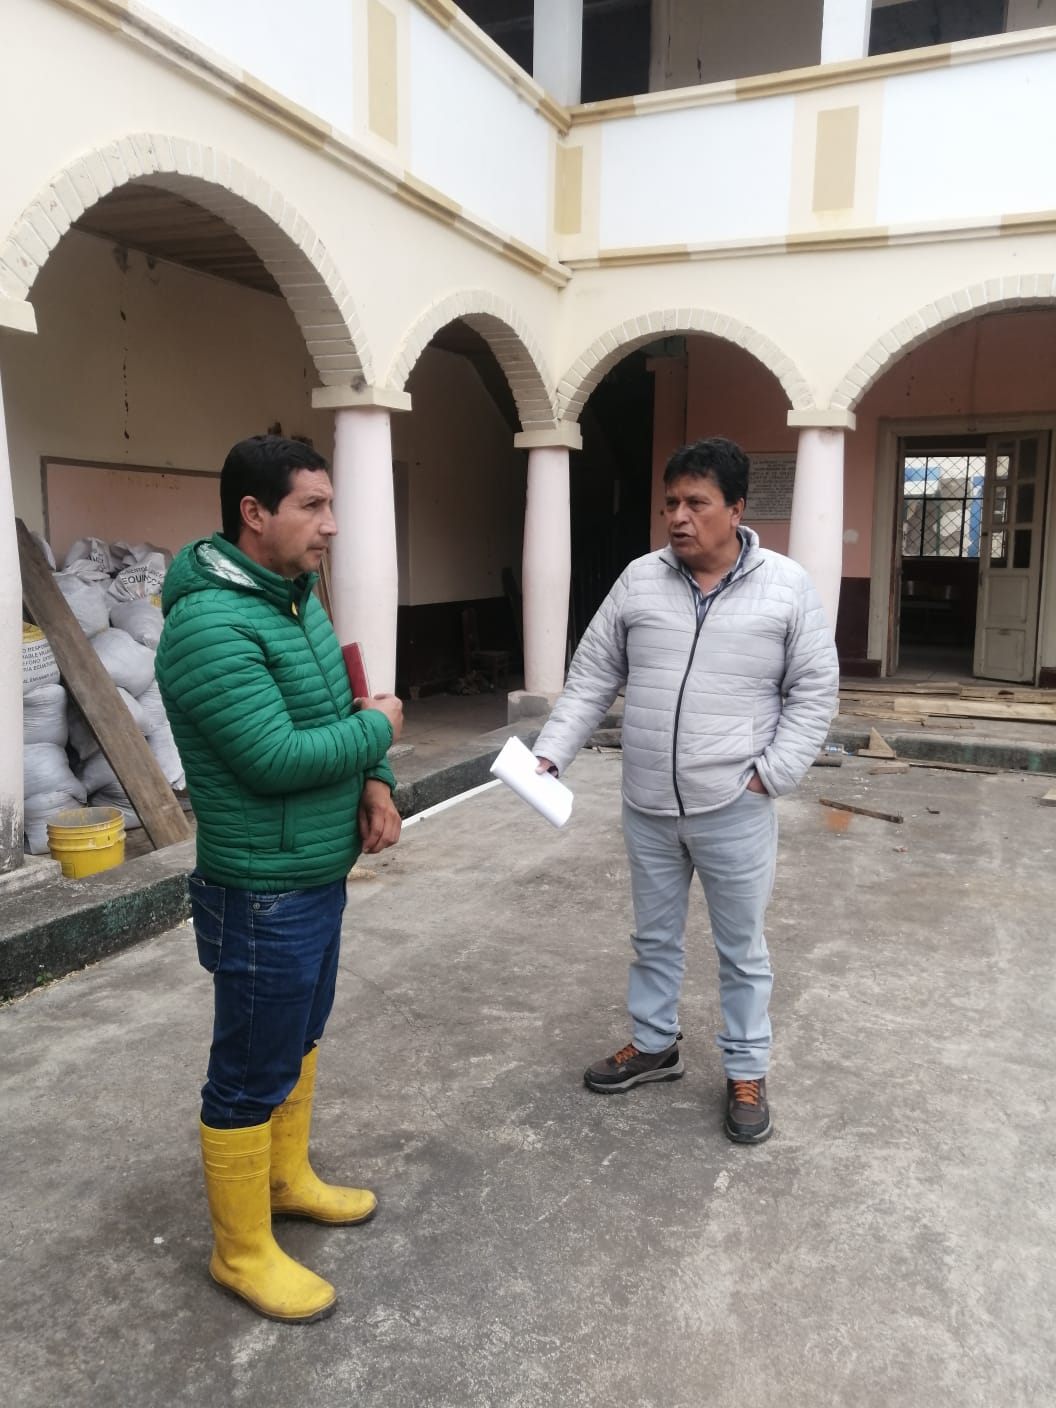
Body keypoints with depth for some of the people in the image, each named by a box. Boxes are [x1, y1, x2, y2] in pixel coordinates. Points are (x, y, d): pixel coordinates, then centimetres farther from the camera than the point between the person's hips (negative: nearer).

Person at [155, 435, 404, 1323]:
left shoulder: (298, 596, 6)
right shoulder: (210, 624, -24)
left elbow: (339, 706, 13)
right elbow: (275, 758, -30)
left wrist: (375, 782, -6)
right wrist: (379, 727, -15)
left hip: (323, 877, 9)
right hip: (265, 894, -9)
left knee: (300, 1038, 25)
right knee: (252, 1074, 8)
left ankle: (287, 1179, 46)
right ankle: (242, 1252, 28)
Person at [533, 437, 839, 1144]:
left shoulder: (788, 586, -6)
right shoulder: (639, 580, 0)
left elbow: (815, 692, -3)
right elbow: (591, 679, 4)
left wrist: (770, 775, -11)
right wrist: (550, 755, -4)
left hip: (734, 810, -3)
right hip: (647, 808, 3)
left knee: (741, 947, 13)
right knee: (654, 936, 19)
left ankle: (746, 1073, 31)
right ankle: (654, 1044, 40)